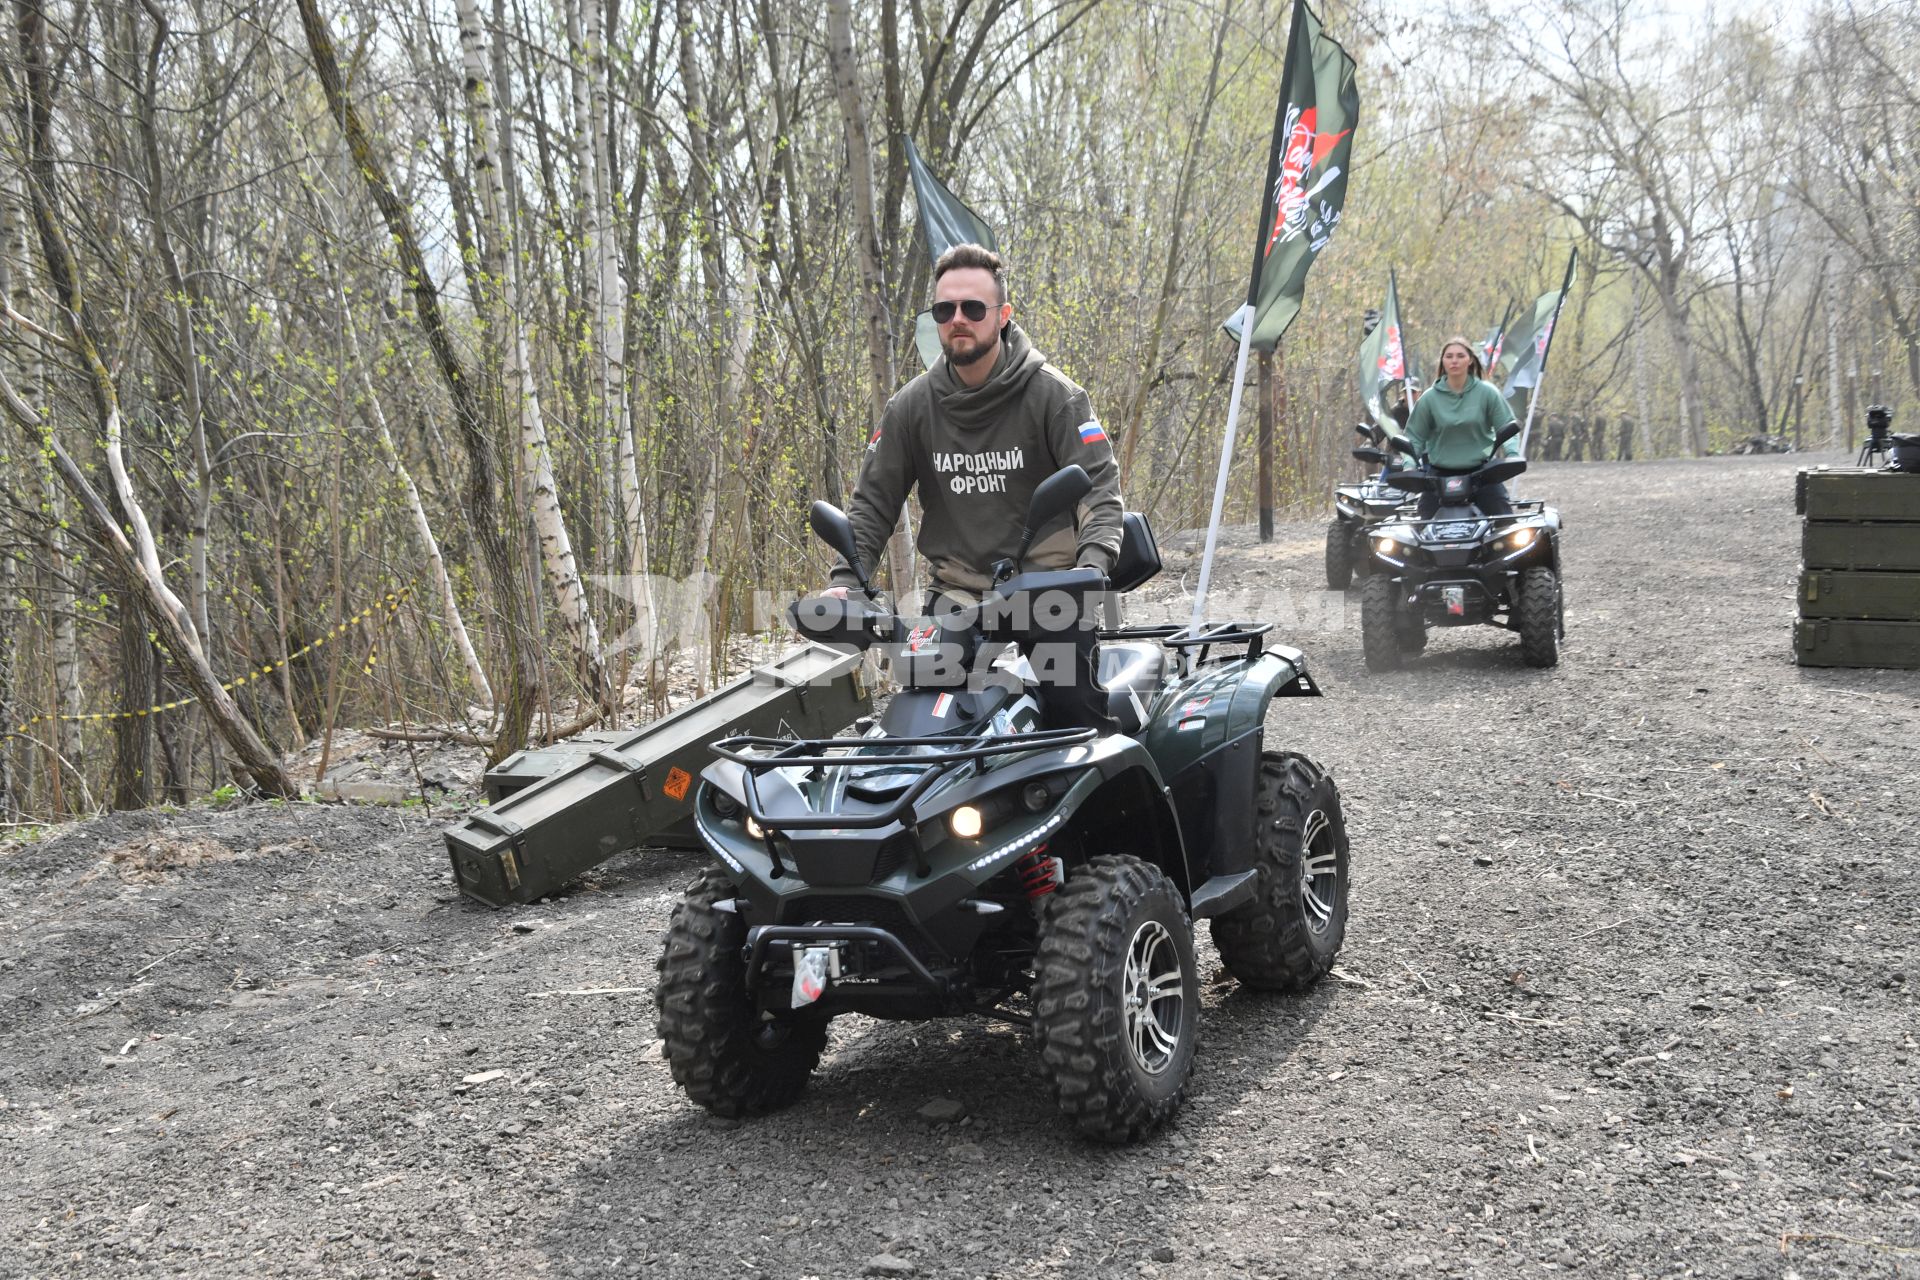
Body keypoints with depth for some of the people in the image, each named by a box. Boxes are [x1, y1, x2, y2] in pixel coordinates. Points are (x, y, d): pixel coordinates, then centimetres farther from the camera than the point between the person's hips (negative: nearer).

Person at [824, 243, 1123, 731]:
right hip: (957, 593, 3)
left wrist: (1092, 564, -27)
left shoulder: (1053, 394, -4)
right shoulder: (912, 406, 5)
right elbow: (874, 499, 9)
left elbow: (1099, 485, -9)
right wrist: (845, 580, -5)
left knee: (1075, 710, -14)